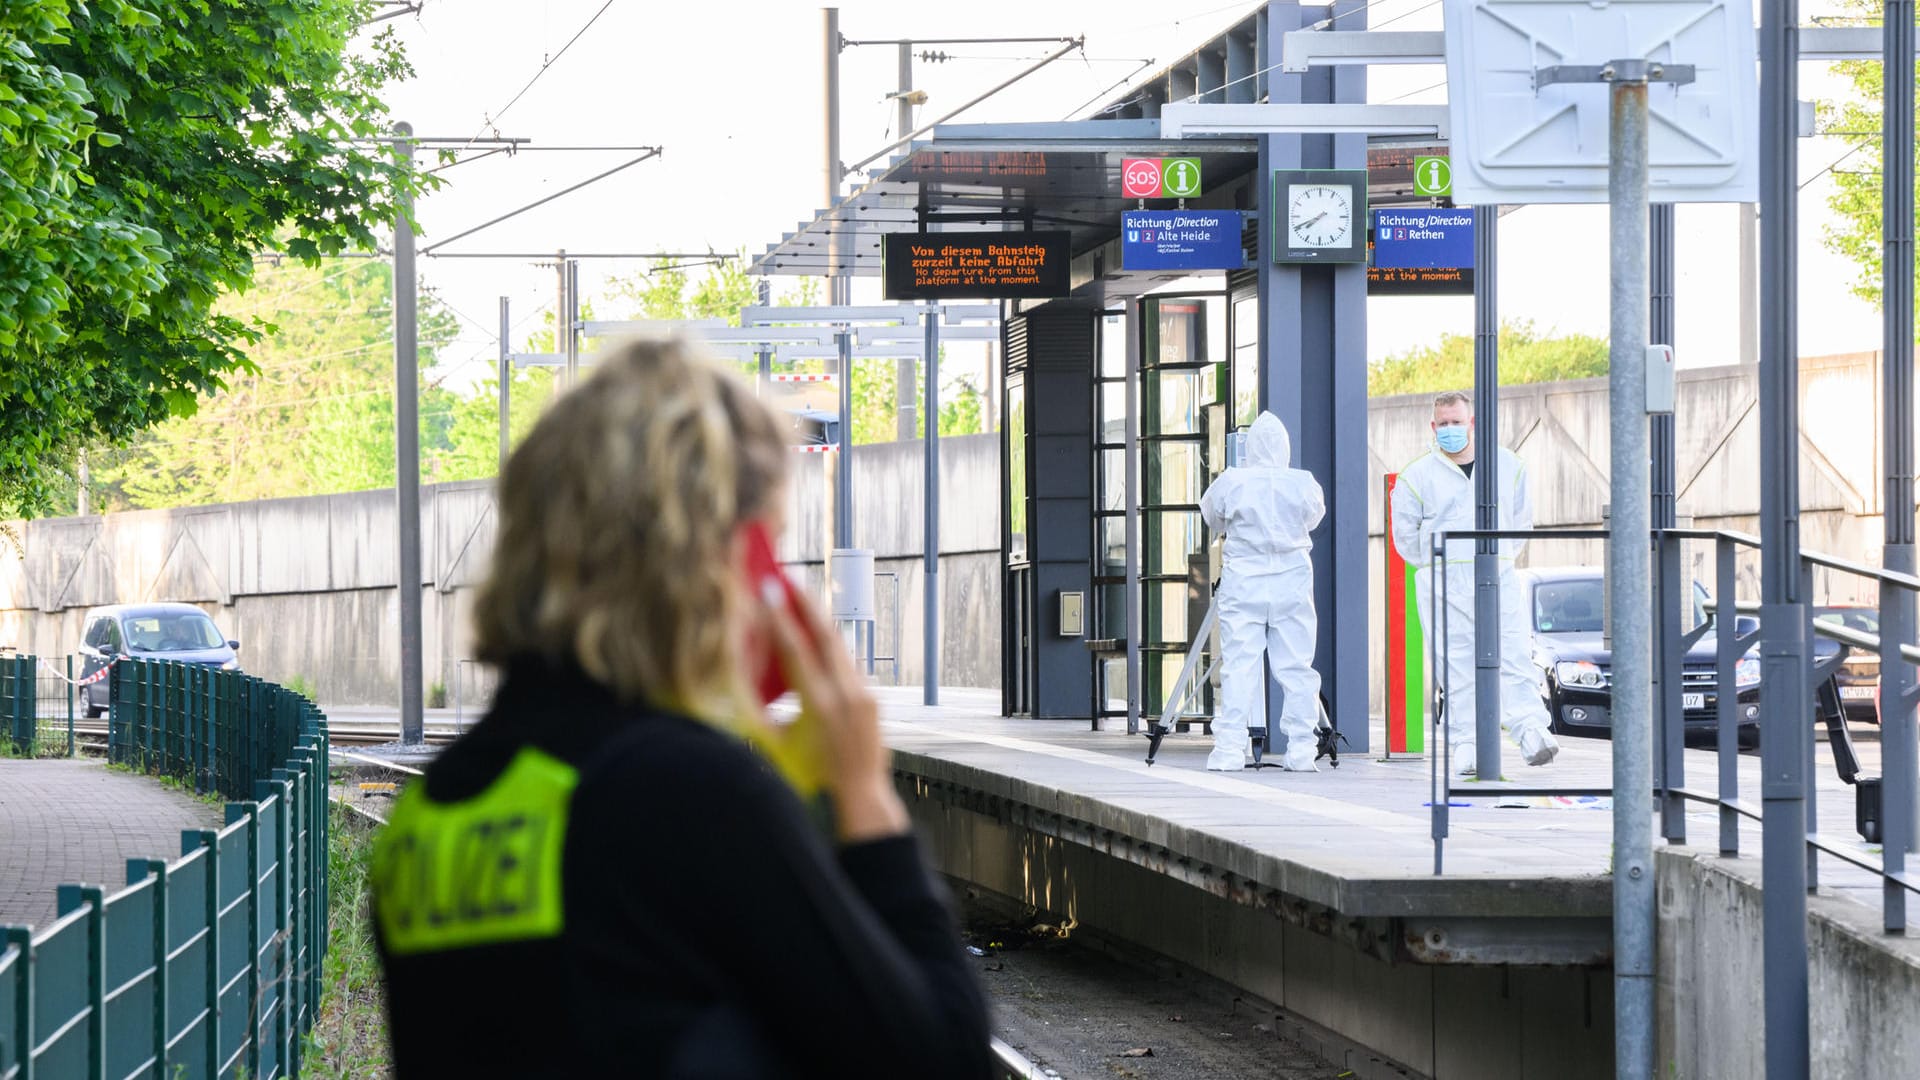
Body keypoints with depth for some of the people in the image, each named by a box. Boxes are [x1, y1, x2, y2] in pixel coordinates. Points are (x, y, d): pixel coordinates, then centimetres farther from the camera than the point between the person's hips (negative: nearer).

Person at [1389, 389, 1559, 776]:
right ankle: (1465, 745, -2)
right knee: (1457, 665, -4)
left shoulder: (1507, 465, 9)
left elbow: (1521, 519, 20)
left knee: (1515, 656, -10)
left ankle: (1531, 732, -16)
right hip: (1444, 583, -2)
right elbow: (1405, 534, 10)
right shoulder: (1418, 475, 2)